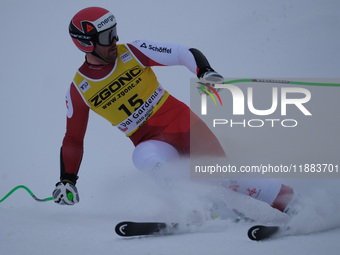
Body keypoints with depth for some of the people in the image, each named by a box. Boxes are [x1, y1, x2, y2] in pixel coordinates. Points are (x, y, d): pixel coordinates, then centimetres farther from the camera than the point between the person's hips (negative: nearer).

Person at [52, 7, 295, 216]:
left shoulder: (131, 52, -5)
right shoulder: (79, 90, -2)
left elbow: (185, 53, -7)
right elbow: (73, 140, 8)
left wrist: (205, 72, -27)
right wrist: (67, 181, -1)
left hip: (182, 122, 0)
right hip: (152, 142, 0)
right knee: (148, 158, -34)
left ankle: (289, 199, -6)